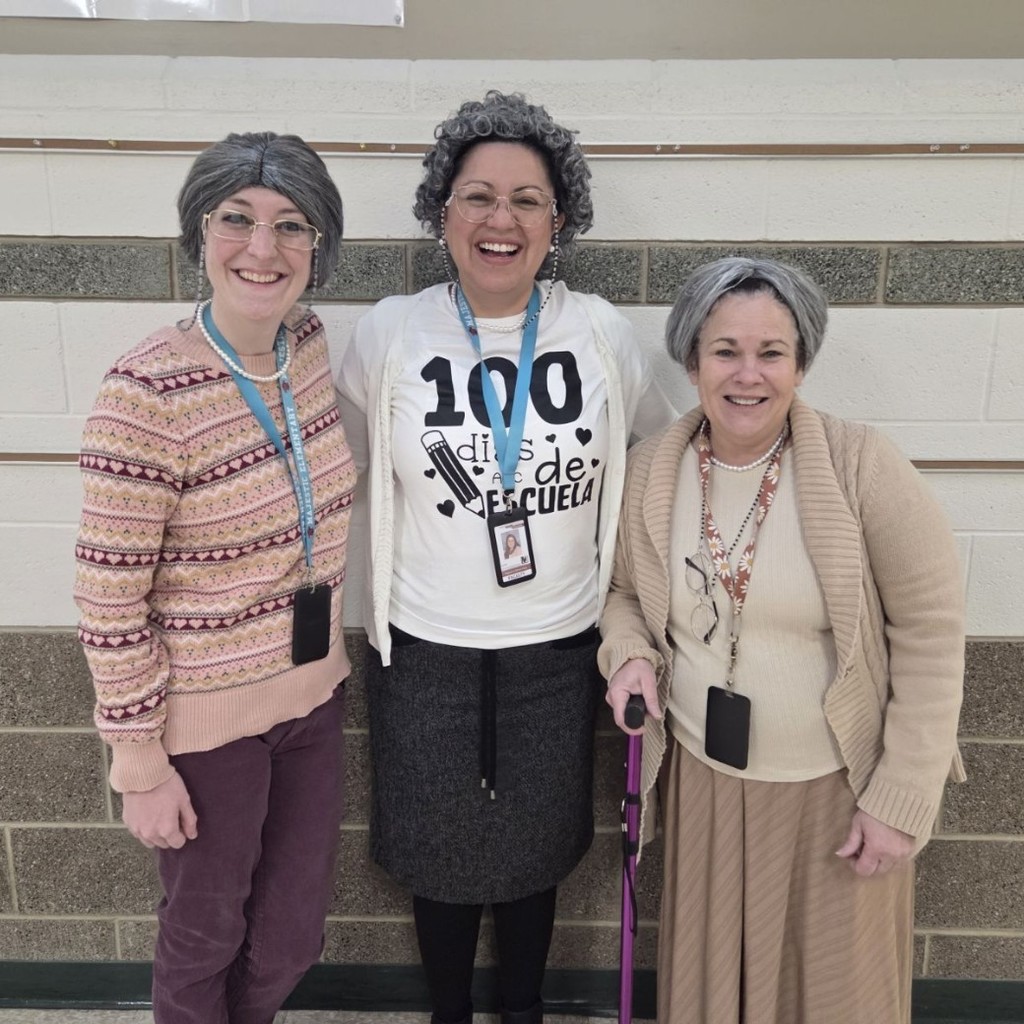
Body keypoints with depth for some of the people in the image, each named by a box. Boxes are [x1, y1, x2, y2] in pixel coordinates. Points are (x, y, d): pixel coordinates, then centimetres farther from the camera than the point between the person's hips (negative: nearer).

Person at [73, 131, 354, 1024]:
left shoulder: (309, 346, -4)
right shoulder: (148, 391, -24)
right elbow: (109, 599, -18)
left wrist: (323, 663, 13)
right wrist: (140, 763, -12)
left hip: (312, 694, 6)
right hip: (207, 721, -5)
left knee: (292, 936, 23)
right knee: (206, 938, 20)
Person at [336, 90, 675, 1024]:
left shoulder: (601, 334, -7)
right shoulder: (391, 333, -8)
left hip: (557, 649, 1)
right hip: (426, 650, 0)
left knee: (536, 852, 20)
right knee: (440, 857, 18)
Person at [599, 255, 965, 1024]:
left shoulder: (862, 465, -17)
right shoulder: (649, 470, -7)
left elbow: (930, 631, -12)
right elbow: (627, 592, 10)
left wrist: (902, 800, -12)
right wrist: (633, 656, -12)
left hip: (838, 784, -2)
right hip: (705, 776, 3)